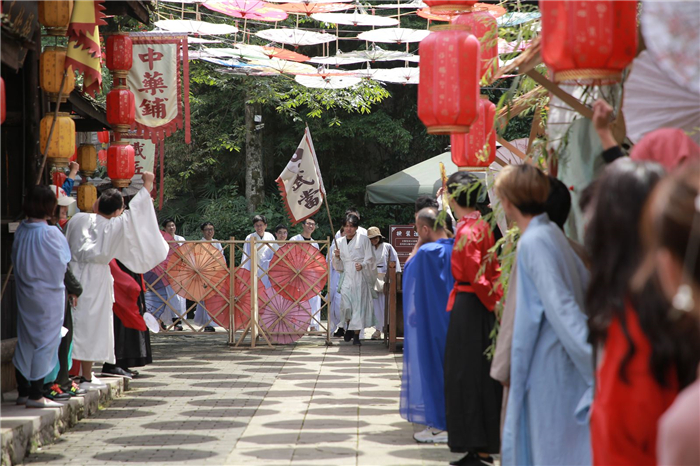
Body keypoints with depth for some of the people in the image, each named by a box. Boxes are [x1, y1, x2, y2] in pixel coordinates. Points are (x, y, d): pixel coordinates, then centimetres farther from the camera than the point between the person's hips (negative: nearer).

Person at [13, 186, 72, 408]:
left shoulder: (21, 230, 1)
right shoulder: (49, 233, -19)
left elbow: (17, 260, 8)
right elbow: (64, 261, -12)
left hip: (25, 294, 7)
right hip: (48, 295, -7)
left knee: (25, 340, 14)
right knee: (45, 340, 0)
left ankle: (23, 391, 21)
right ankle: (35, 395, 1)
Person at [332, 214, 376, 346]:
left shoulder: (363, 239, 4)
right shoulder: (340, 242, 15)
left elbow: (370, 259, -1)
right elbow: (338, 267, 19)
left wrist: (362, 265, -20)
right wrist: (336, 257, -1)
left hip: (360, 276, -3)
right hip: (347, 277, 3)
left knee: (359, 303, -7)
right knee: (346, 304, -8)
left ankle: (356, 335, -2)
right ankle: (349, 326, 21)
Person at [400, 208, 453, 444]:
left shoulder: (427, 252, -20)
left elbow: (408, 269, -5)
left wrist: (419, 242, -2)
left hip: (432, 324, -7)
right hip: (455, 321, 7)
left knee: (432, 366, 1)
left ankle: (438, 425, 4)